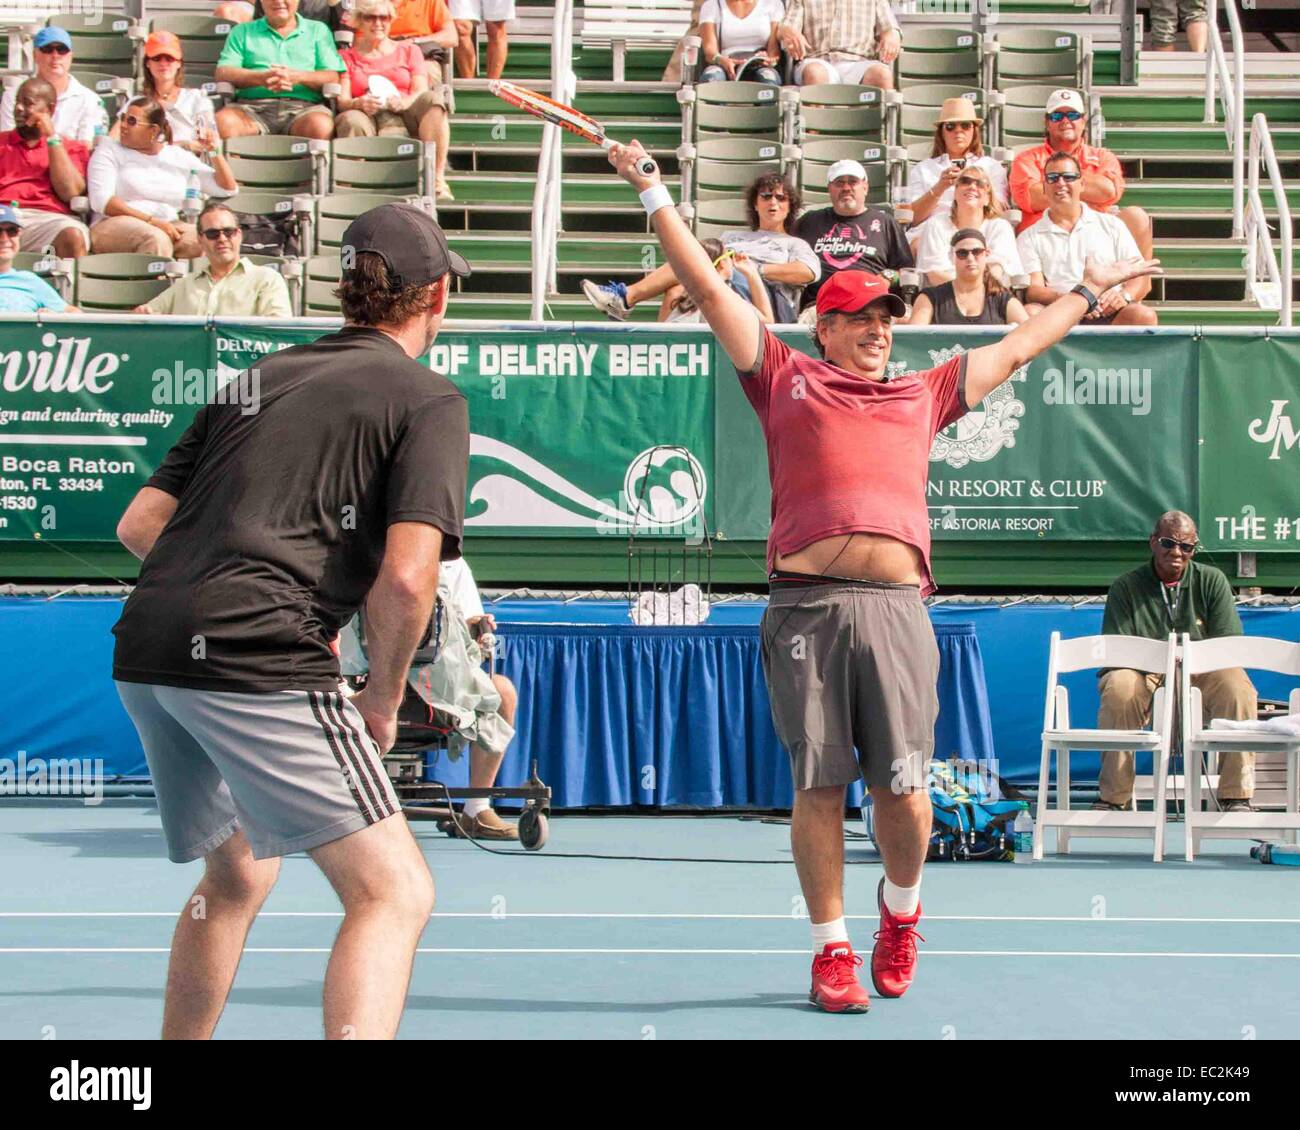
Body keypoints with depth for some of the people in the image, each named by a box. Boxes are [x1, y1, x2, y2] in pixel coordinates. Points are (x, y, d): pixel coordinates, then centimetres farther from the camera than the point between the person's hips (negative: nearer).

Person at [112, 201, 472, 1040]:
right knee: (394, 891, -6)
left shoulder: (260, 378, 22)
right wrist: (383, 700, 4)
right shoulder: (428, 399, 3)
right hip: (258, 662, -8)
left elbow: (139, 524, 20)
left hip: (146, 652, 8)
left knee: (237, 876, 28)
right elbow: (405, 576, -11)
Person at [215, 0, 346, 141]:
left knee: (320, 125, -38)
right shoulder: (242, 32, 24)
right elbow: (223, 74, 8)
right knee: (223, 122, -34)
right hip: (253, 105, 1)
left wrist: (298, 77, -11)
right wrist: (261, 78, -11)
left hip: (303, 107, -1)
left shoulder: (318, 30, 23)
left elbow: (334, 77, 8)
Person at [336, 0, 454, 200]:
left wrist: (405, 102, -17)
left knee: (433, 99, -30)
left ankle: (437, 179, -35)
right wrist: (359, 104, -19)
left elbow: (421, 93, 8)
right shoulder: (346, 56, 22)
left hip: (404, 116, 1)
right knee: (352, 121, -36)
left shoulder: (410, 51, 25)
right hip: (367, 117, -1)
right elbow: (341, 99, 7)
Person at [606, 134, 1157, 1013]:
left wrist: (1091, 292, 46)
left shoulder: (923, 395, 25)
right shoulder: (787, 380, 17)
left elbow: (1017, 348, 37)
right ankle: (833, 950, 11)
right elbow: (710, 288, 17)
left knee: (902, 788, -1)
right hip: (807, 604, -2)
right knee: (819, 786, -1)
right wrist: (653, 192, 17)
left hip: (897, 607, 2)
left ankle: (901, 908, 27)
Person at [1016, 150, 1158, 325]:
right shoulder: (1029, 238, 18)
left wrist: (1124, 295, -10)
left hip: (1111, 313, 1)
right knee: (1030, 314, -36)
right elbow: (1033, 291, 4)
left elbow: (1142, 279, 16)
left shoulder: (1111, 225, 23)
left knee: (1144, 316, -33)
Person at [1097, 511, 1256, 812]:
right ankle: (1113, 798, -27)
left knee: (1236, 684, -31)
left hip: (1200, 675, 1)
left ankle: (1236, 798, -26)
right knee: (1118, 687, -34)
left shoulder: (1212, 581, 7)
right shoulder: (1126, 587, 4)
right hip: (1145, 677, -1)